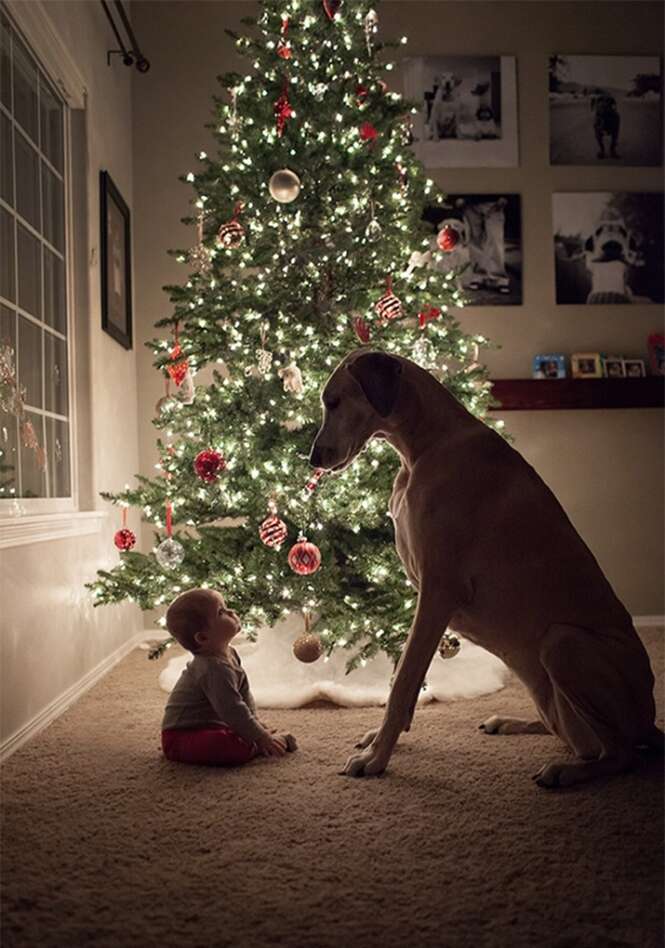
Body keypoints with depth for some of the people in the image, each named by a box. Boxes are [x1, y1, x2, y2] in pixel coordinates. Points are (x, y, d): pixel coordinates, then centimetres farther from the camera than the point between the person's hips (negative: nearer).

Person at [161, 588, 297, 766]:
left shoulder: (229, 655, 4)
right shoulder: (215, 669, -28)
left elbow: (244, 694, 14)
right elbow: (232, 710, -28)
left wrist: (256, 724, 7)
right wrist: (261, 738, -20)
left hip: (208, 726, 11)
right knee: (236, 746, -32)